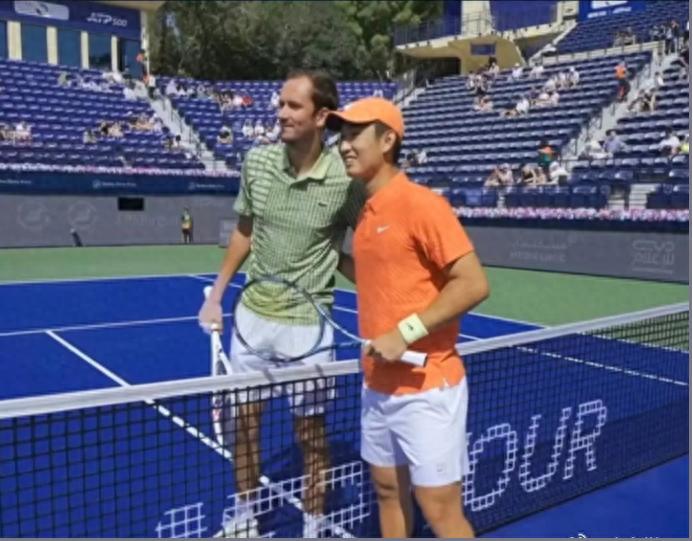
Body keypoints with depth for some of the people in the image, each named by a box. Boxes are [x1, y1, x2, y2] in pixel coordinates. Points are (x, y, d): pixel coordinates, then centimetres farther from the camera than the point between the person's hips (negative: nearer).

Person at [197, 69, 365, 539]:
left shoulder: (346, 179, -16)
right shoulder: (257, 161, -3)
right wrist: (217, 294, 11)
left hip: (307, 321, -4)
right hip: (252, 312, 5)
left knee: (311, 431, 9)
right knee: (245, 419, 16)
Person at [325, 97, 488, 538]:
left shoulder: (421, 204, -16)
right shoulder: (368, 212, 9)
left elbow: (474, 284, -19)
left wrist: (407, 332, -22)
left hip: (427, 387, -8)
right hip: (379, 385, 8)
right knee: (388, 491, 20)